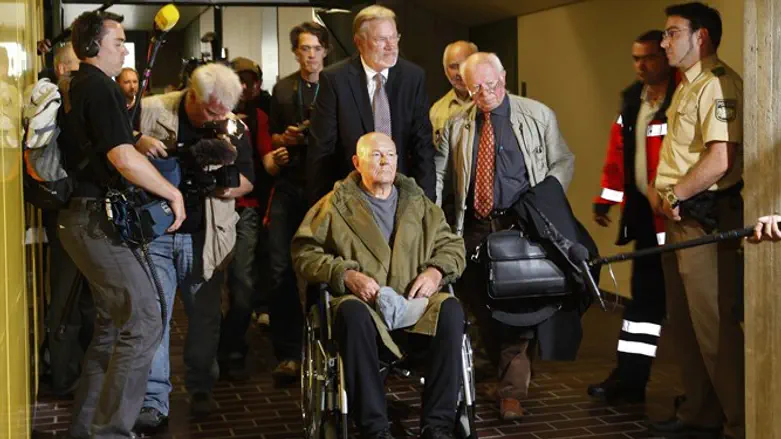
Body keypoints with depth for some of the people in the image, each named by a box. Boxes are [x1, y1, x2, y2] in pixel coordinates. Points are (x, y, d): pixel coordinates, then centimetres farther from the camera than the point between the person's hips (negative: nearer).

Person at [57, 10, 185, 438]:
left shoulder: (76, 87, 17)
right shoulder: (99, 87, -13)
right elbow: (123, 158, -23)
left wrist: (139, 139, 16)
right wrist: (173, 193, -13)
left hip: (83, 216, 11)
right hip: (95, 220, -11)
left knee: (112, 323, 16)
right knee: (144, 321, -12)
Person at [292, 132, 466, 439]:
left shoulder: (417, 201, 22)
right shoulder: (336, 204, 12)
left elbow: (452, 245, 19)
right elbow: (304, 253, 3)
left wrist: (435, 271, -2)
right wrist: (346, 274, -12)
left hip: (414, 300, 3)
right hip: (363, 302, -2)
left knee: (450, 309, -30)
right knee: (353, 313, -38)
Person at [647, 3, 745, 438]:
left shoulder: (718, 84, -14)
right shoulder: (686, 86, 19)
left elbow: (719, 160, -24)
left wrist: (673, 195, -12)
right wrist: (659, 191, 8)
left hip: (707, 218, -11)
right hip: (679, 219, 11)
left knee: (715, 324, -7)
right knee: (685, 321, 16)